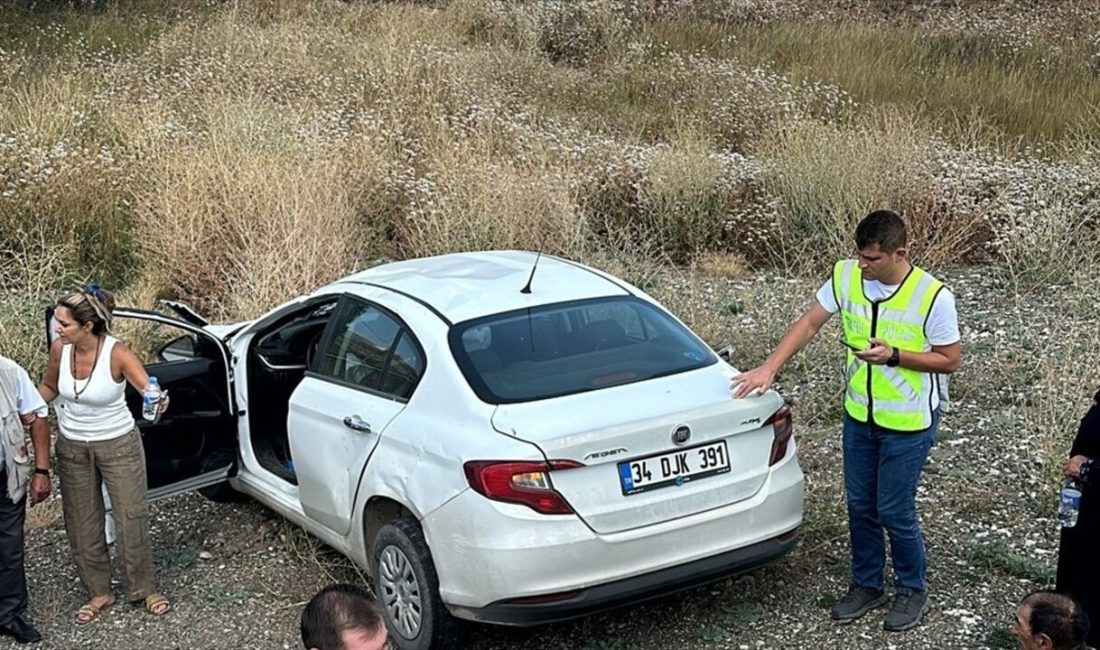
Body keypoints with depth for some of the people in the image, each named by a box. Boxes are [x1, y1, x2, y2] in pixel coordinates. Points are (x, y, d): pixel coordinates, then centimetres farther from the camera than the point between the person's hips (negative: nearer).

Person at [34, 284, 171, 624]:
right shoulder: (60, 349, -13)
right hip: (72, 447, 4)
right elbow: (49, 387, 6)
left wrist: (158, 400, -50)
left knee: (131, 518, 4)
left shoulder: (117, 353, -25)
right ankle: (99, 592, 28)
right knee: (82, 522, 12)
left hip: (118, 445, -4)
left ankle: (144, 589, 23)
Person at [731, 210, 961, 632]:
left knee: (894, 512, 3)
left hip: (908, 423, -5)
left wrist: (894, 355, -26)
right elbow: (809, 324, -2)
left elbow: (949, 360, -12)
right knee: (860, 506, 15)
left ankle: (912, 592, 26)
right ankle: (866, 585, 35)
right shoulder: (846, 276, -8)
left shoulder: (933, 296, -21)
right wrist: (770, 368, -10)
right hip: (859, 415, 5)